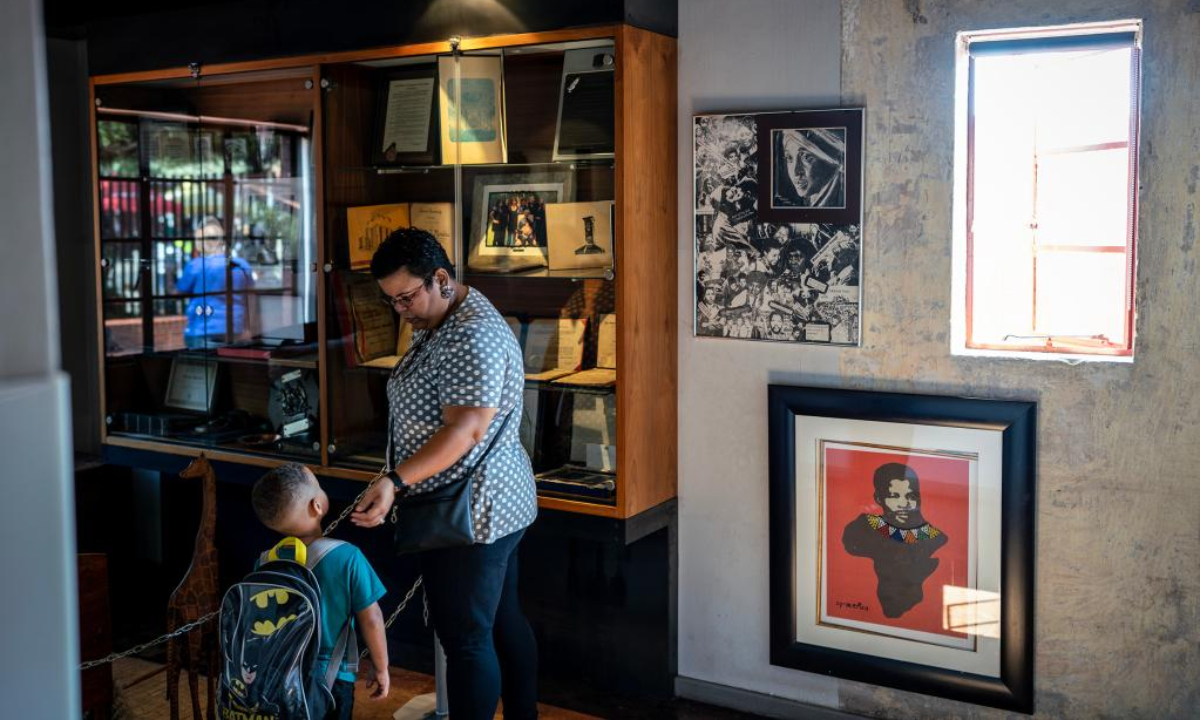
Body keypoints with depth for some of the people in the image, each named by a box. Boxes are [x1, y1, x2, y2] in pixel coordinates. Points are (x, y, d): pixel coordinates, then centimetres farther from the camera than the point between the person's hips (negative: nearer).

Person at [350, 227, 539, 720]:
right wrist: (399, 483, 18)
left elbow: (464, 430, -29)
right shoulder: (438, 326, 12)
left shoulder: (474, 338, -21)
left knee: (466, 639, -2)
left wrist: (395, 482, -37)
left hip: (470, 515, -11)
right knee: (503, 622, 19)